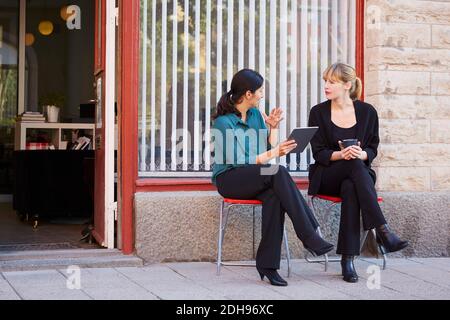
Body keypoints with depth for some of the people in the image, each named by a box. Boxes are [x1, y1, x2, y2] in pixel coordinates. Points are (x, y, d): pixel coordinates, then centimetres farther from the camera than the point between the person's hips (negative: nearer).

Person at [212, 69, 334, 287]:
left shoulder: (256, 114, 10)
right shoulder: (223, 122, -12)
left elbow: (269, 148, 14)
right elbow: (237, 161, -19)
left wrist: (273, 128, -1)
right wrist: (273, 153, -24)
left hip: (255, 179, 6)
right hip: (229, 179, -6)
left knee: (274, 195, -32)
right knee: (278, 173, -32)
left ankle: (267, 264, -32)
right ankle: (309, 237, -32)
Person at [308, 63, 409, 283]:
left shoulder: (367, 112, 6)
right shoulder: (318, 112, 3)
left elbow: (372, 150, 6)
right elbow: (318, 153, -1)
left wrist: (361, 154, -19)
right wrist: (341, 154, -22)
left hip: (358, 174, 1)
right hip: (326, 176, -1)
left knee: (350, 188, -38)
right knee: (355, 165, -36)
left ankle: (348, 259, -39)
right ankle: (383, 231, -44)